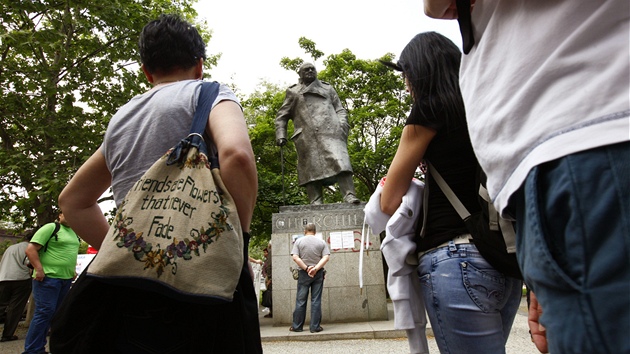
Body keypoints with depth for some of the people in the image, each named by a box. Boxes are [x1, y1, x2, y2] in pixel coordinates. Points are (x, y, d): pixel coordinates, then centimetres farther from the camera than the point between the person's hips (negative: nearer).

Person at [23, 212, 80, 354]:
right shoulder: (50, 228, -7)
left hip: (66, 279, 8)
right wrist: (39, 269, -20)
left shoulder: (74, 233, 17)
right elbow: (30, 249, -14)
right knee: (44, 312, -8)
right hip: (48, 277, -8)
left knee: (54, 313, 12)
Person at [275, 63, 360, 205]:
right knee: (311, 168, -9)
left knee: (340, 162, -17)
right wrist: (280, 135, 3)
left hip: (330, 131, 0)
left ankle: (349, 196, -26)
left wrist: (342, 126, 0)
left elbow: (340, 110, 20)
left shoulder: (327, 88, 28)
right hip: (306, 136, 0)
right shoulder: (293, 92, 24)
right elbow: (281, 116, 19)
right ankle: (316, 202, -12)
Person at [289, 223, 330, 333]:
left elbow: (295, 258, -9)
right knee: (316, 300, 5)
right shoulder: (321, 242, 4)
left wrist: (306, 268, -10)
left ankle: (297, 326, 15)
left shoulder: (299, 241, 1)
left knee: (301, 300, 7)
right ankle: (315, 327, 8)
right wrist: (316, 268, -14)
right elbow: (326, 257, -7)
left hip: (303, 274, 0)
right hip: (318, 274, 1)